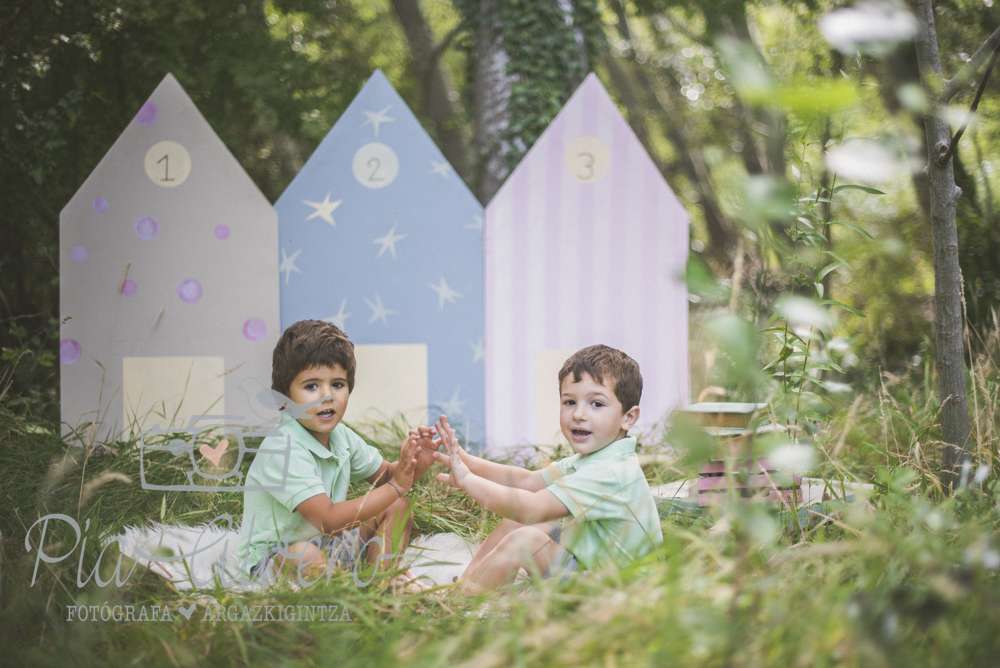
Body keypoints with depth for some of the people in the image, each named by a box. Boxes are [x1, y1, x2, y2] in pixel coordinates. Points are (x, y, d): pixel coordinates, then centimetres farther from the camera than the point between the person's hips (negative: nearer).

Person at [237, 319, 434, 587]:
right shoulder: (283, 451, -28)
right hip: (272, 560, -9)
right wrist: (396, 487, -29)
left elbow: (384, 476, 14)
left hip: (329, 547, 9)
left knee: (397, 507, 5)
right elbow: (328, 519, -35)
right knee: (304, 556, -41)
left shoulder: (341, 436, -1)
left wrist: (416, 464, -11)